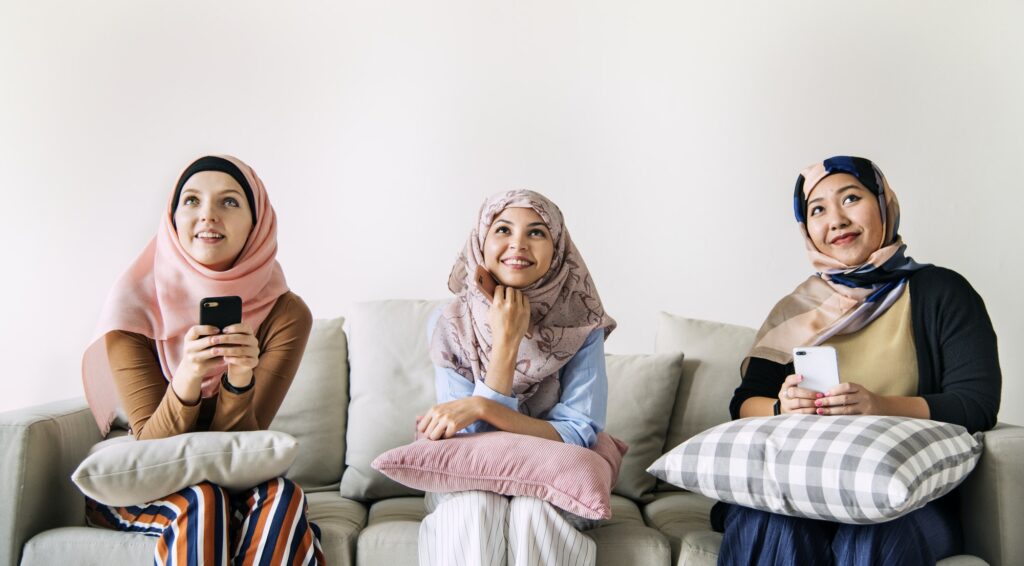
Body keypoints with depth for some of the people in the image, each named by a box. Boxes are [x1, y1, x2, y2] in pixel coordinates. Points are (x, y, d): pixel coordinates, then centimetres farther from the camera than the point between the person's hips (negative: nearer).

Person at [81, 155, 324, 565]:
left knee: (281, 496, -31)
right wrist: (186, 380, -35)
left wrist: (240, 381, -34)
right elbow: (151, 447, -15)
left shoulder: (285, 314, -11)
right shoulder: (135, 304, -13)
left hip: (236, 484, 2)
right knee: (201, 501, -34)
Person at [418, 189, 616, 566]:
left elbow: (579, 434, -17)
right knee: (474, 507, -32)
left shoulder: (581, 326, -12)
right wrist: (506, 344, -27)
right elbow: (474, 442, -16)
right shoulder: (448, 326, -11)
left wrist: (483, 407, -28)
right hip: (468, 482, 1)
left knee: (533, 508, -32)